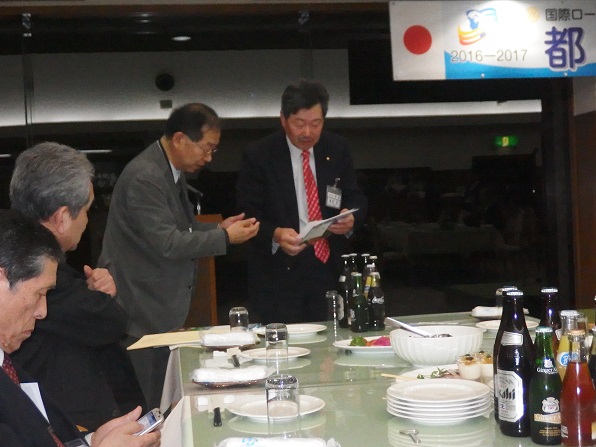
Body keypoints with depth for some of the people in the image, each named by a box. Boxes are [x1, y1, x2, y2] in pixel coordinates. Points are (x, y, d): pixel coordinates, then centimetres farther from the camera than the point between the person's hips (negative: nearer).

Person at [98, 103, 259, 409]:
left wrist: (218, 228, 7)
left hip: (162, 308, 10)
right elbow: (167, 243, -24)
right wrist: (225, 238, -18)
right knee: (146, 407, -2)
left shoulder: (172, 171, 11)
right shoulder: (145, 177, -20)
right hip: (142, 311, -10)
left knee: (163, 403, 14)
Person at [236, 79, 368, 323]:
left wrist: (352, 218, -13)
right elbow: (247, 214, -7)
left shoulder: (337, 150, 6)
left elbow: (356, 199, 11)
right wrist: (275, 234, -26)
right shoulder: (258, 156, -4)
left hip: (328, 265, 3)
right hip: (279, 273, -3)